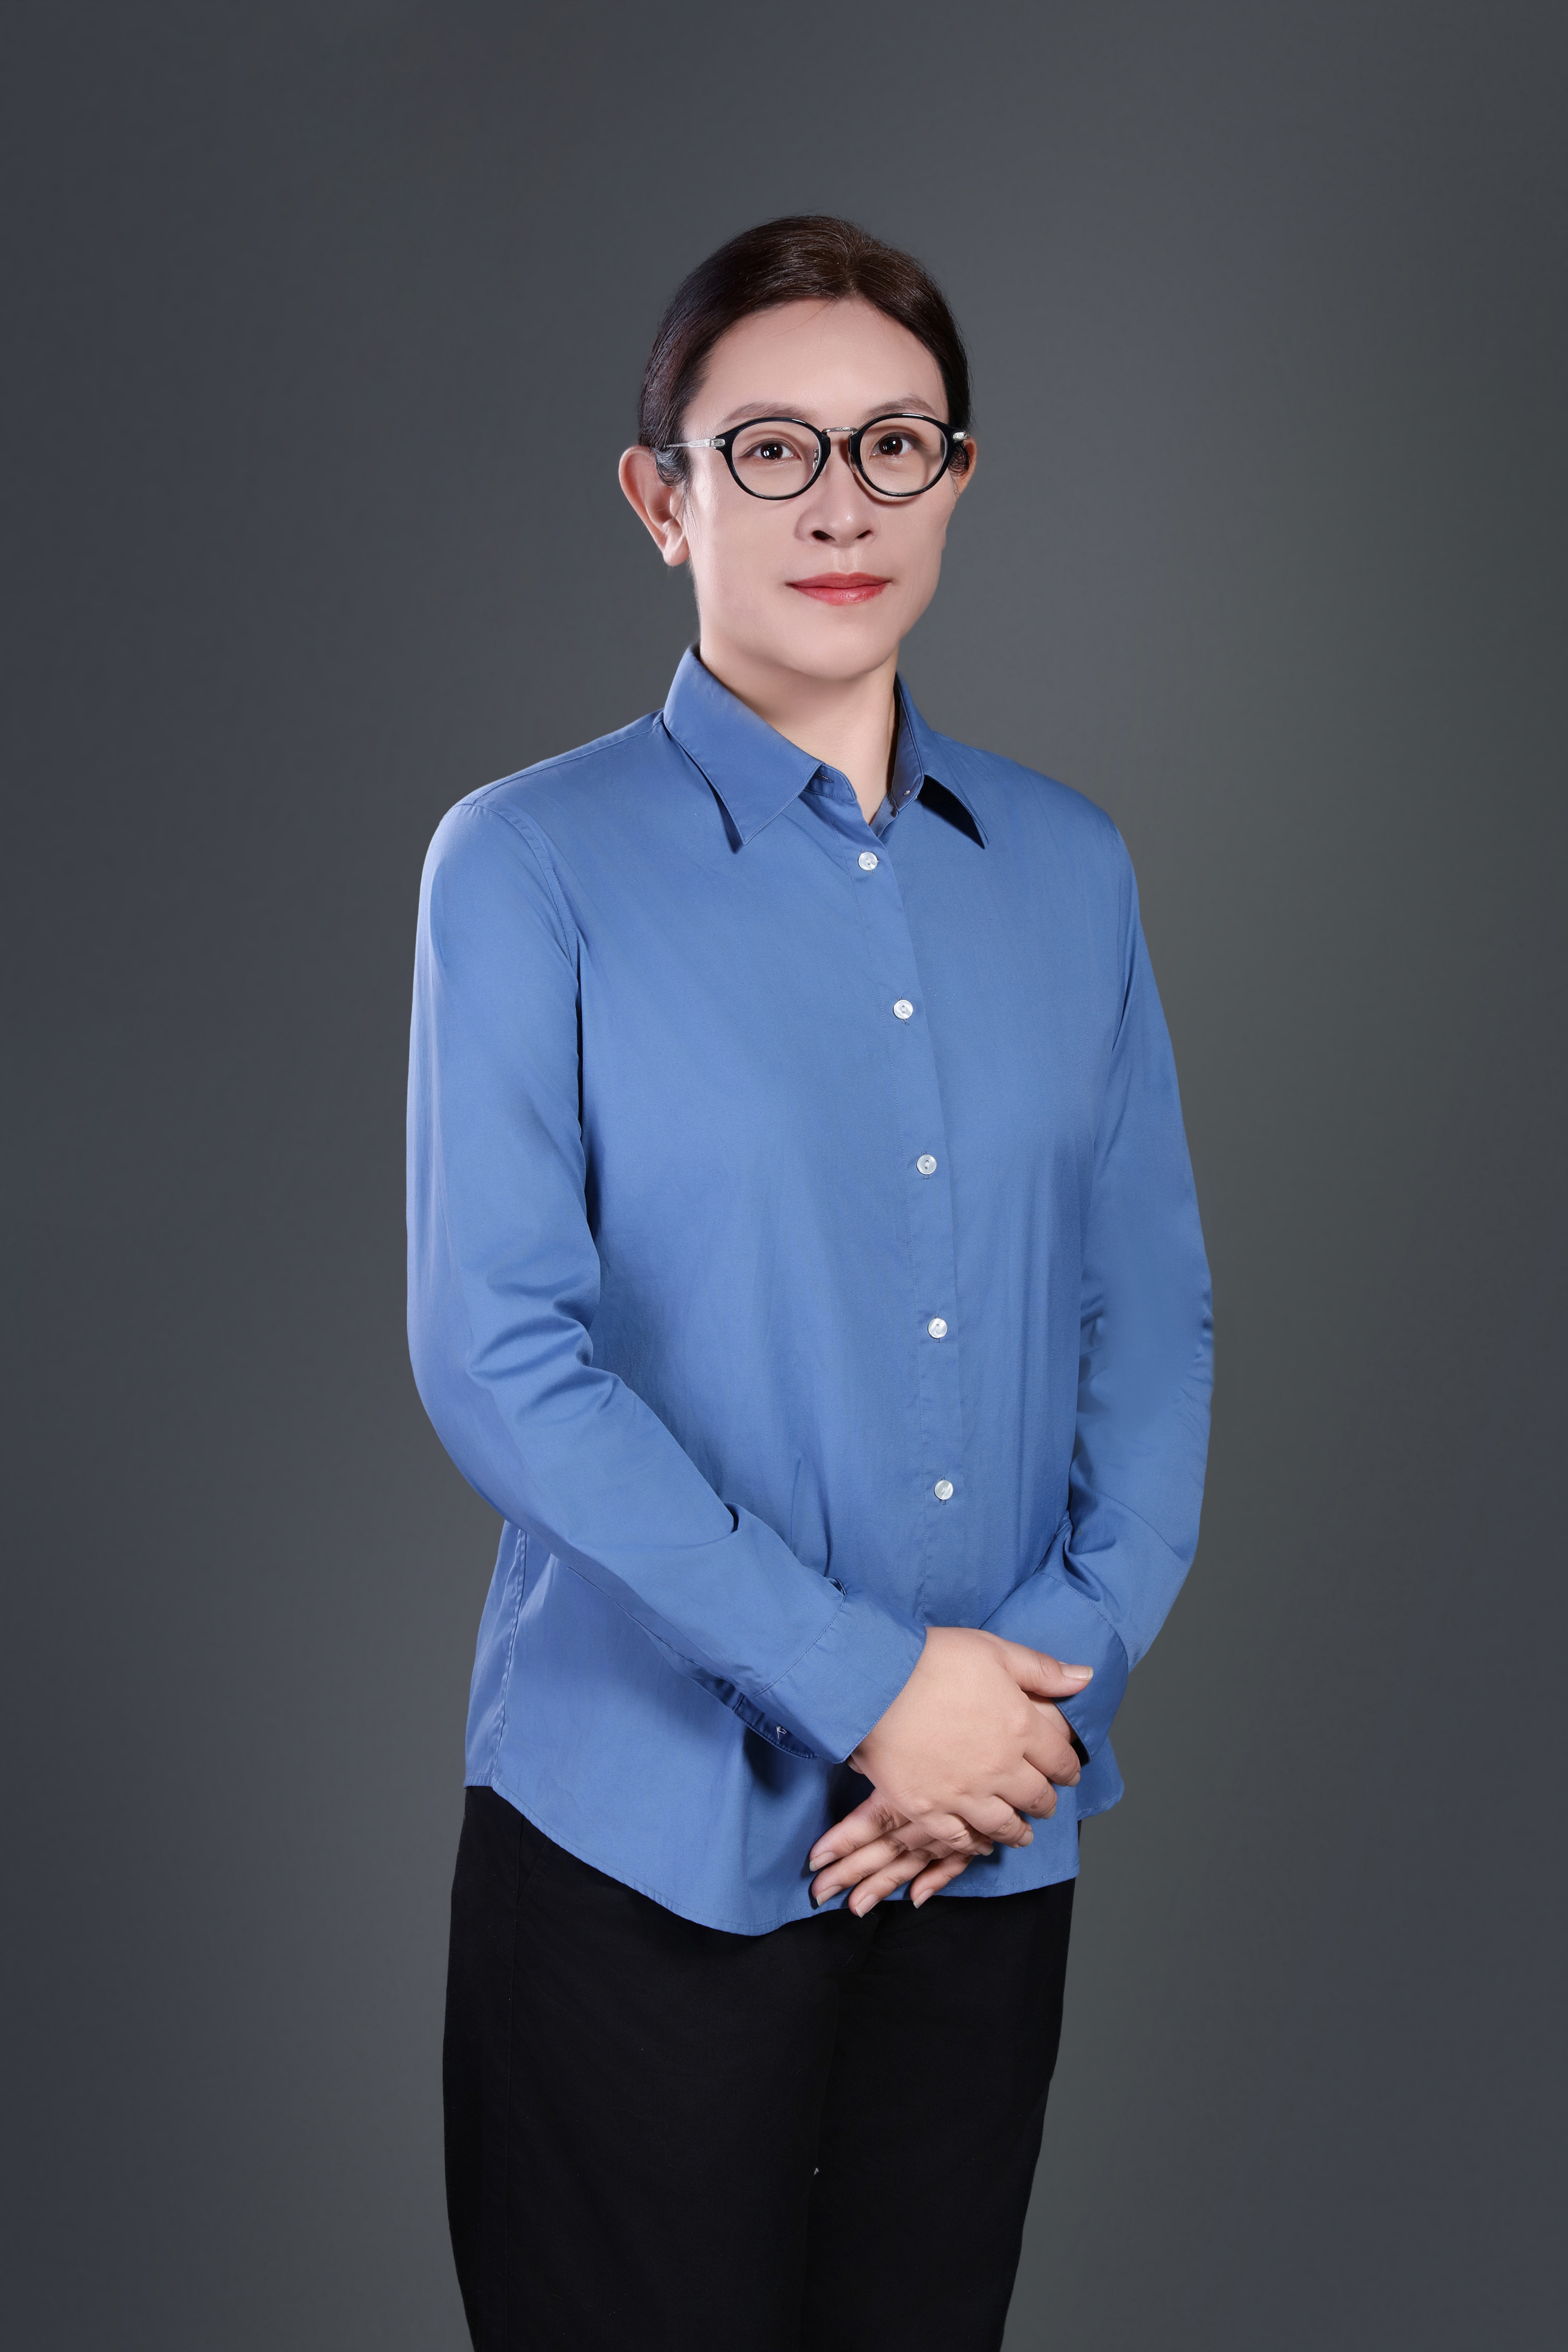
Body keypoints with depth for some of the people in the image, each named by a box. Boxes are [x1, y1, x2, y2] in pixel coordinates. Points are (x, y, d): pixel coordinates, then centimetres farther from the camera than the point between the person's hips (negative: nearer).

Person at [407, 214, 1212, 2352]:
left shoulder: (1067, 873, 7)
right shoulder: (532, 866, -6)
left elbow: (1155, 1315, 6)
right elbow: (495, 1353, -13)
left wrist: (1055, 1679, -9)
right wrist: (866, 1681, -16)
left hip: (995, 1838, 4)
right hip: (654, 1829, -4)